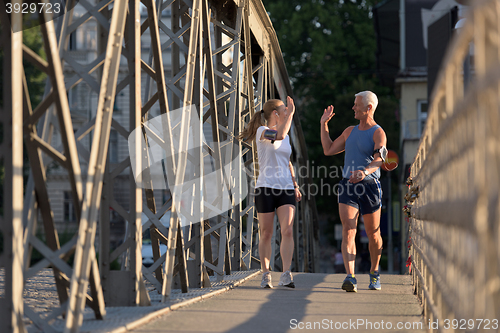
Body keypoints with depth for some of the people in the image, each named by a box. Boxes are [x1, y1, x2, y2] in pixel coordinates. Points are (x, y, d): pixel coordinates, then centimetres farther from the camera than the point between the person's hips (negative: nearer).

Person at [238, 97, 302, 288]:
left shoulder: (286, 137, 18)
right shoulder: (262, 131, -4)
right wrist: (291, 113, -15)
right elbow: (279, 135, -25)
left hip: (286, 189, 5)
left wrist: (295, 186, 19)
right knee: (266, 235, 2)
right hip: (266, 188, -5)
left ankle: (286, 276, -17)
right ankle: (266, 275, 14)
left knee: (287, 231, -12)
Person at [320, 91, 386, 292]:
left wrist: (364, 172, -39)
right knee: (348, 232, -13)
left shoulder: (378, 133, -3)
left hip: (369, 186, -4)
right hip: (347, 186, 4)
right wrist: (324, 125, 21)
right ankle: (350, 277, -22)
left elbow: (378, 160, -19)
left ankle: (374, 273, 33)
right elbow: (329, 150, 25)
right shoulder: (350, 131, 17)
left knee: (373, 234, 9)